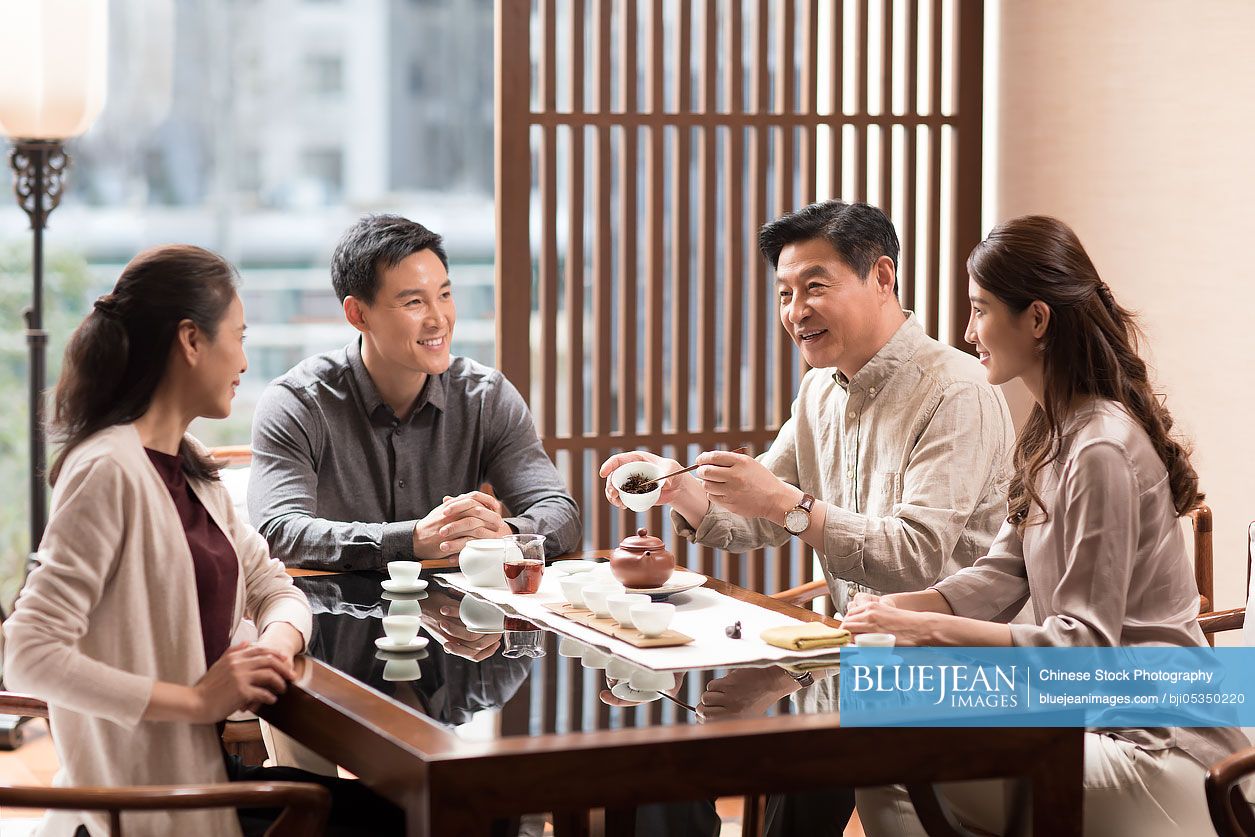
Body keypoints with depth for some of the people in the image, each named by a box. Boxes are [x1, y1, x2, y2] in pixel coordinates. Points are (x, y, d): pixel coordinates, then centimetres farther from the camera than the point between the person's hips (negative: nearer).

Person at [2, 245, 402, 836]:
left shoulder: (191, 468, 11)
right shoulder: (110, 472, -18)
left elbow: (274, 587, 16)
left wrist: (276, 645, -8)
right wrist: (197, 700, -24)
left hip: (211, 766, 8)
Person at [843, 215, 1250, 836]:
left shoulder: (1103, 451, -20)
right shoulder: (1052, 433, 13)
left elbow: (1087, 642, -20)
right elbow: (1002, 575, 7)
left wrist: (933, 629, -21)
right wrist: (896, 608, -9)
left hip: (1153, 748, -10)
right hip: (1084, 710, 10)